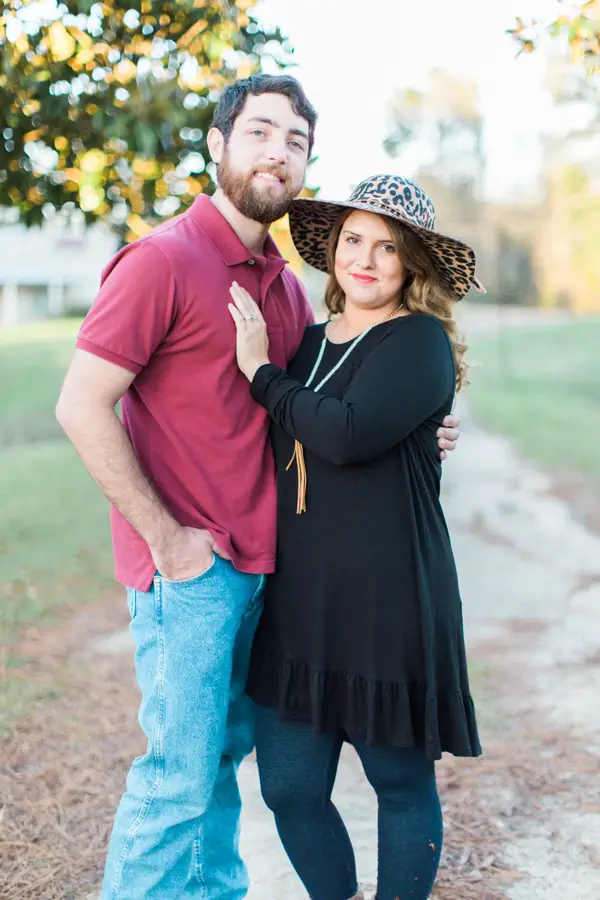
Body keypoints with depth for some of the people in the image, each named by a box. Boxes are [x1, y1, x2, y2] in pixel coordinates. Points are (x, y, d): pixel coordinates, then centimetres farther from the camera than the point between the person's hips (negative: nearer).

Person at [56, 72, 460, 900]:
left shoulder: (287, 286, 12)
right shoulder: (163, 259, -12)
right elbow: (82, 406, -16)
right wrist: (164, 538, -15)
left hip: (260, 565, 8)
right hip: (187, 566, -7)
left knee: (226, 751, 18)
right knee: (178, 776, 0)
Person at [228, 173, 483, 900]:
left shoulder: (419, 343, -7)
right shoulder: (308, 343, 13)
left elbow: (349, 434, -23)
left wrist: (263, 373, -12)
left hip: (388, 596, -6)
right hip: (298, 595, 6)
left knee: (401, 783, 10)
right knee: (289, 788, 11)